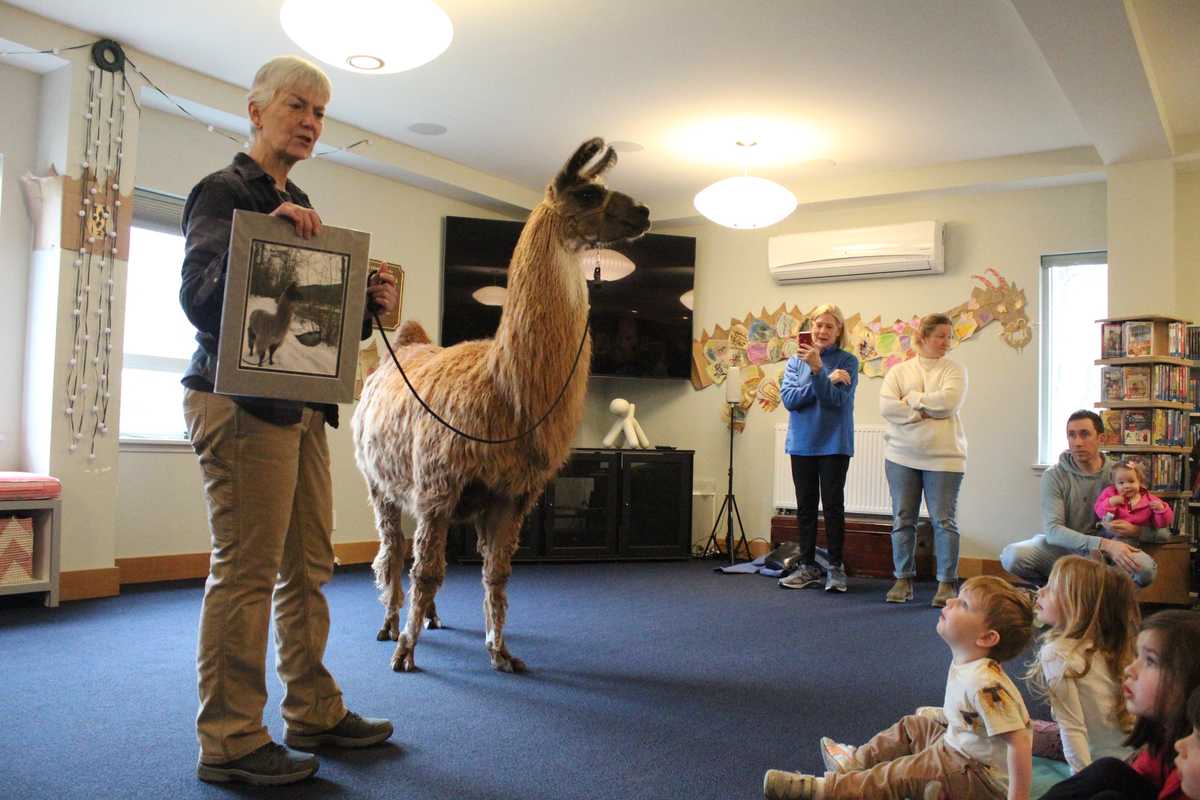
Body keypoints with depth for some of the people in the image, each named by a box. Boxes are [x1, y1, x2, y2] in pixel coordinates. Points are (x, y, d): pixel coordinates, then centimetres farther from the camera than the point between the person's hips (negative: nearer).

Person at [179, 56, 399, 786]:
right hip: (242, 402, -8)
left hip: (301, 405, 9)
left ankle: (314, 712, 22)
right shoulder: (223, 192, -4)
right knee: (247, 570, -6)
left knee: (309, 568, 11)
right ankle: (230, 741, 5)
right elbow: (200, 299, -16)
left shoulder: (300, 205, 19)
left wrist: (371, 305, 1)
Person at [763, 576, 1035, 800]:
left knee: (897, 775, -12)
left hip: (981, 777, -9)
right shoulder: (964, 663, -4)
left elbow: (1019, 741, -33)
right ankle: (858, 760, 33)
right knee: (911, 727, 19)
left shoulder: (983, 683, -33)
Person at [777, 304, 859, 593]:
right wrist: (827, 380, -15)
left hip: (834, 444, -3)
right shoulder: (796, 361, 4)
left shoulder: (847, 362, -4)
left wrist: (817, 369, -28)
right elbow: (788, 398, -8)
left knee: (833, 506, 0)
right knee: (805, 506, 9)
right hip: (802, 443, 3)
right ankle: (807, 566, 18)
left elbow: (837, 399, -16)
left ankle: (836, 568, 10)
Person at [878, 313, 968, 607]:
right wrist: (928, 411, -12)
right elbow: (886, 407, -7)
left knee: (944, 521, -1)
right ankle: (904, 579, 17)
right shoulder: (899, 371, 7)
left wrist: (912, 399, -6)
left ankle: (947, 583, 8)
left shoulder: (954, 371, 4)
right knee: (902, 520, 7)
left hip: (943, 456, -2)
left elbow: (949, 401, -14)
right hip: (902, 455, 2)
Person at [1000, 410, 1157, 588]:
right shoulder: (1054, 477, -6)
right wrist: (1105, 544, -32)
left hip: (1105, 554, 1)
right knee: (1012, 555, -30)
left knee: (1146, 569, -31)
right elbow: (1053, 530, -19)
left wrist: (1134, 530, -21)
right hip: (1063, 549, -1)